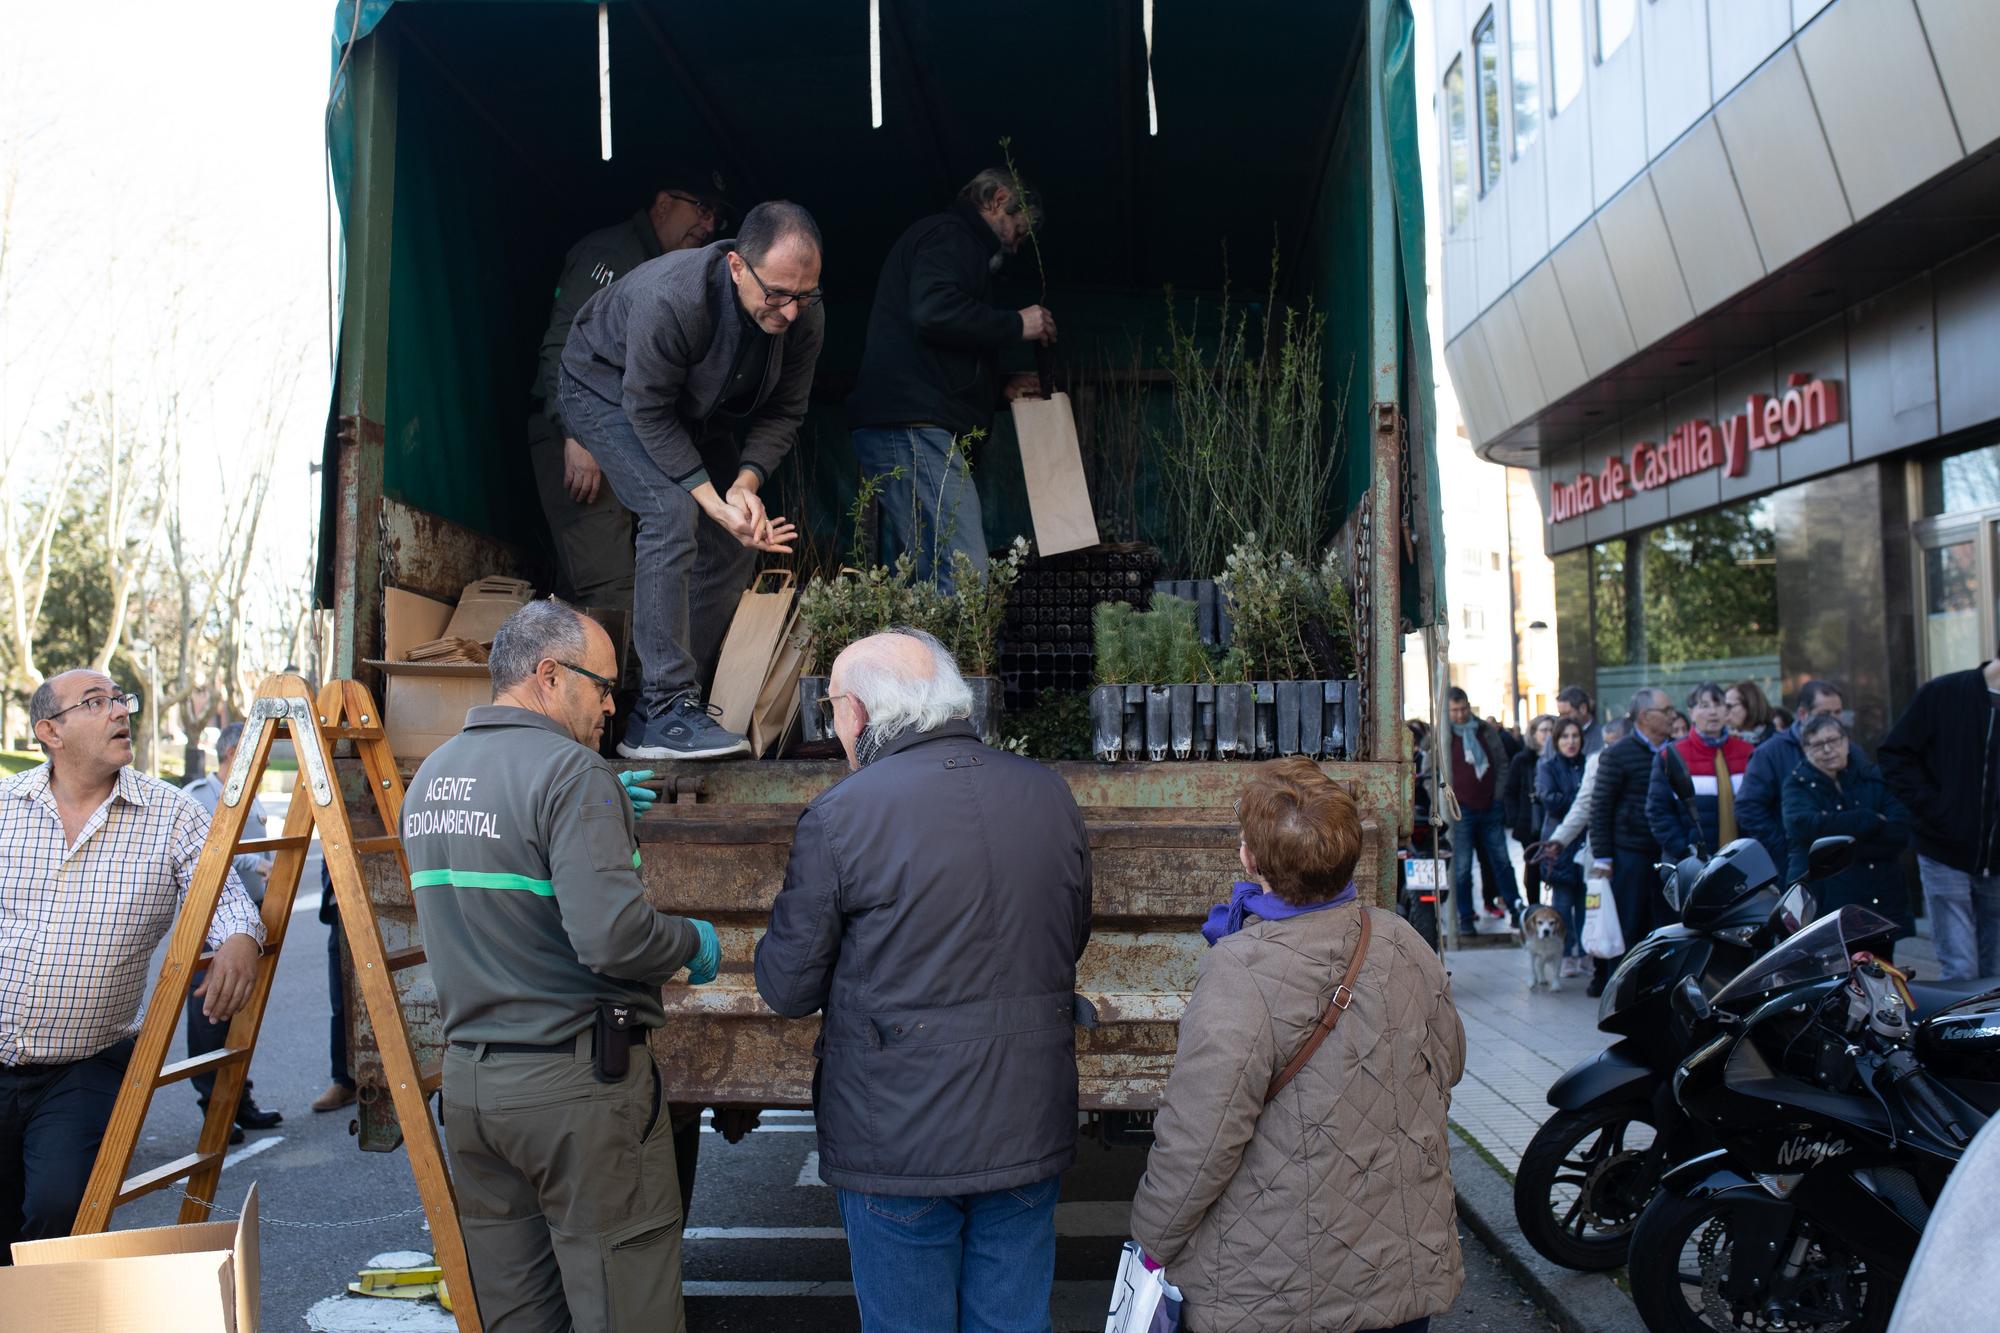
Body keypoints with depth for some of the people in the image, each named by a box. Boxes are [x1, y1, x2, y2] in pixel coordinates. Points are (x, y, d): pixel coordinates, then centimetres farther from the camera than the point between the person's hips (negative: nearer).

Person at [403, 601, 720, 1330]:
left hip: (466, 1074, 8)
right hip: (577, 1078, -8)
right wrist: (695, 943, -6)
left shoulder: (429, 776, 10)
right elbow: (614, 937, -24)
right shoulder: (571, 771, -16)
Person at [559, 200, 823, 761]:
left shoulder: (805, 315, -22)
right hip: (606, 390, -6)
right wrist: (715, 502, -36)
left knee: (741, 537, -4)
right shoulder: (669, 299, -39)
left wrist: (746, 483, -28)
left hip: (693, 407, 7)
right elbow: (648, 413, -31)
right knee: (674, 512, -27)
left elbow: (784, 412, -11)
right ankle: (664, 709, -26)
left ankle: (671, 700, 5)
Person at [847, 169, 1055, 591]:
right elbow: (934, 312, -21)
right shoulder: (950, 236, 0)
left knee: (919, 582, 9)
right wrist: (1016, 325, -8)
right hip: (914, 429, -11)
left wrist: (1000, 387, 25)